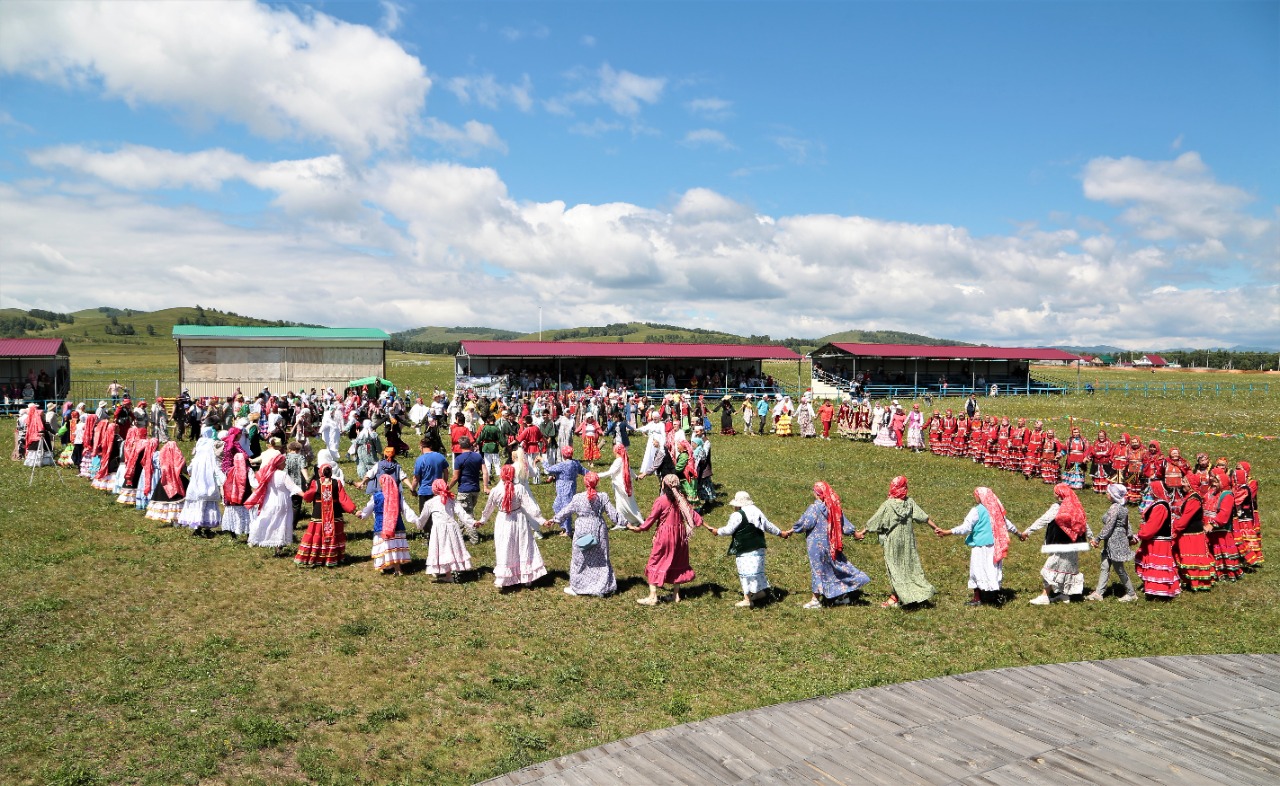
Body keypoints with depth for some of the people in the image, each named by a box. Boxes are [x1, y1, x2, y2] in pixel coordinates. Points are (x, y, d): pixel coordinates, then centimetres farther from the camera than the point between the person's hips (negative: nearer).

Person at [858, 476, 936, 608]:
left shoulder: (887, 505, -14)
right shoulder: (910, 502, -4)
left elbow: (874, 521, -9)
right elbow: (924, 517, 0)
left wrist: (862, 532, 0)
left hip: (893, 541, -3)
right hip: (908, 540, 3)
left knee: (895, 568, 5)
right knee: (910, 565, 13)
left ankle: (895, 597, 9)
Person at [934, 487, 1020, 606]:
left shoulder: (977, 511, -13)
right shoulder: (996, 509, 6)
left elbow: (966, 527, -17)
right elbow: (1007, 524, 19)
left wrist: (946, 532, -15)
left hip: (981, 546, -6)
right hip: (995, 546, 6)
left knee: (978, 570, 2)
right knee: (993, 569, 14)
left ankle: (977, 598, 5)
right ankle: (994, 596, 21)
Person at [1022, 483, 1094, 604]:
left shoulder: (1057, 508, -15)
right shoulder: (1075, 507, 7)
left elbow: (1043, 520, -15)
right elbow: (1084, 523, 15)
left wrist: (1028, 531, -11)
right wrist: (1091, 538, 27)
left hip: (1060, 546, -8)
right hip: (1073, 545, 8)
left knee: (1052, 568, -5)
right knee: (1068, 567, 16)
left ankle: (1045, 596, -5)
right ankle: (1065, 594, 23)